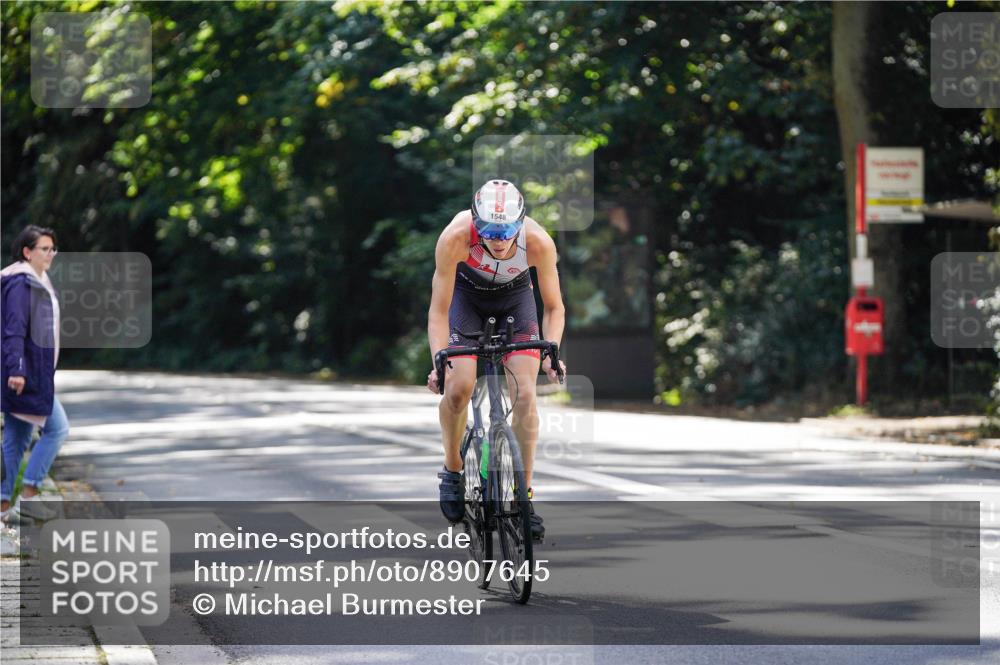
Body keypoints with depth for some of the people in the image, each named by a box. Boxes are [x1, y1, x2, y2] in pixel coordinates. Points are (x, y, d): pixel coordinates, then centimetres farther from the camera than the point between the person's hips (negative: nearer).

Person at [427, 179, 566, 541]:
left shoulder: (538, 242, -33)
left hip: (515, 297, 1)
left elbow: (554, 308, -20)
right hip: (466, 293, -1)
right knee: (458, 387, -19)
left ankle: (524, 494, -4)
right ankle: (452, 470, 7)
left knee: (524, 393, -14)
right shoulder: (455, 238, -37)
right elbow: (439, 311, -29)